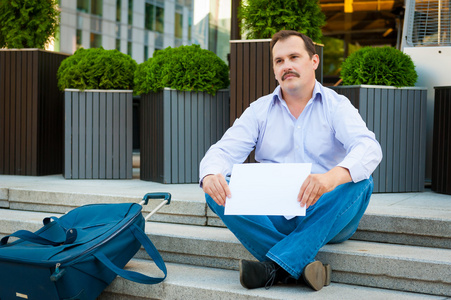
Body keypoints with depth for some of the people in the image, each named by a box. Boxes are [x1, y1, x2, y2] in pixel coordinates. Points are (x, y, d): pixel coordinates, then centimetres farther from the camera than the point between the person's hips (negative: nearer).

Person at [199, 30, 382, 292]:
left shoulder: (336, 105, 3)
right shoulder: (260, 110, 12)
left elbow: (369, 148, -16)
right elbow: (225, 150, 0)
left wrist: (334, 176, -40)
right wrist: (211, 175, -27)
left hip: (325, 217, -1)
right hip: (273, 218, 2)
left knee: (360, 182, -30)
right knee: (217, 191, -20)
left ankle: (276, 266, -35)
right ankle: (300, 265, -31)